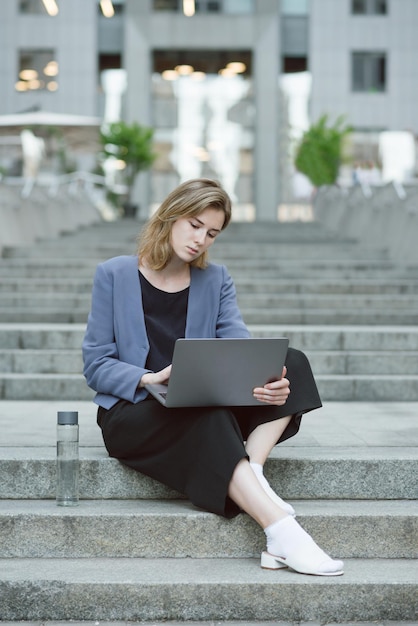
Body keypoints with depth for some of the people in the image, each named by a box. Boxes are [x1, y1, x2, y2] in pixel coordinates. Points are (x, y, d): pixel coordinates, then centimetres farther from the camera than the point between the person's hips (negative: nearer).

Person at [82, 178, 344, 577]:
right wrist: (152, 378, -25)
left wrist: (267, 379, -29)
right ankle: (281, 532, -43)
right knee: (208, 417, -37)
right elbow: (96, 366, -5)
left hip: (205, 407, 4)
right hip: (131, 413, -4)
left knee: (291, 362, -15)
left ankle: (252, 474, -32)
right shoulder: (114, 275, 0)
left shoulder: (216, 281, 11)